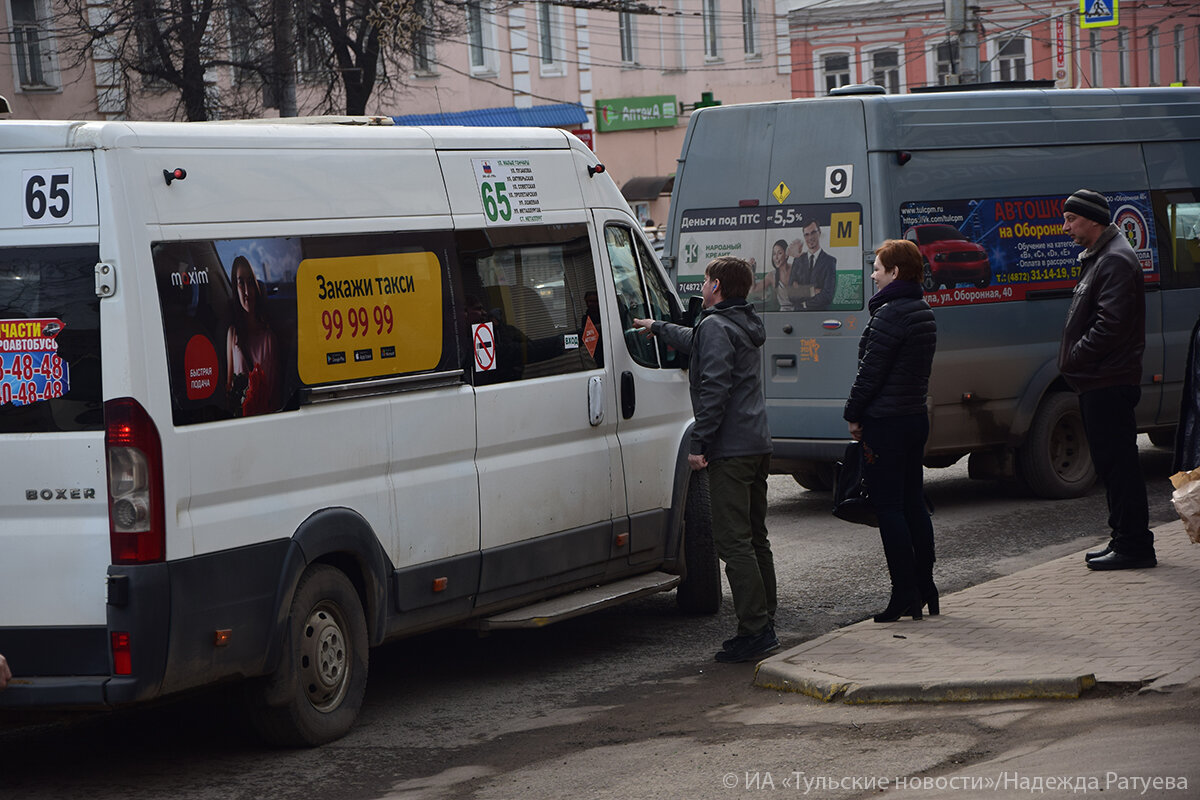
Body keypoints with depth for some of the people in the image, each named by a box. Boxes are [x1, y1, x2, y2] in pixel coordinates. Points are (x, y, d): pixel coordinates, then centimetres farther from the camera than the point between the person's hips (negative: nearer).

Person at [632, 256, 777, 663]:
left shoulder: (715, 327, -11)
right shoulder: (745, 325, 20)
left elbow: (715, 389, -21)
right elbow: (694, 342, 41)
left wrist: (700, 443, -19)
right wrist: (657, 328, 55)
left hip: (731, 448, -10)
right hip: (758, 445, 10)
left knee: (733, 540, -11)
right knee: (755, 538, 14)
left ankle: (755, 630, -15)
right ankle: (764, 625, 17)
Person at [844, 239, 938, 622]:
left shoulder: (889, 315, -18)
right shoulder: (924, 312, 11)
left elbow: (870, 371, -18)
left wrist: (853, 414, -5)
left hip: (885, 423, -9)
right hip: (916, 417, 9)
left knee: (888, 508, -4)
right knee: (914, 504, 15)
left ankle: (905, 595, -4)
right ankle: (925, 587, 19)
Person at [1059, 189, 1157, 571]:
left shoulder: (1116, 261, -15)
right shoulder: (1096, 259, 20)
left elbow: (1111, 325, -23)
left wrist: (1074, 358, -14)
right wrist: (1073, 362, 13)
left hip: (1109, 382, -11)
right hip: (1096, 382, 11)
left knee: (1118, 463, -8)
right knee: (1110, 463, 14)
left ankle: (1133, 545, -6)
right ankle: (1126, 540, 21)